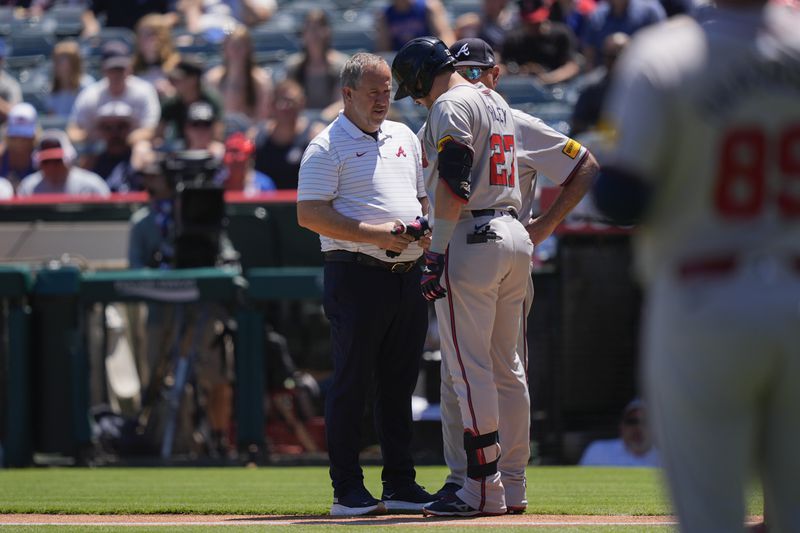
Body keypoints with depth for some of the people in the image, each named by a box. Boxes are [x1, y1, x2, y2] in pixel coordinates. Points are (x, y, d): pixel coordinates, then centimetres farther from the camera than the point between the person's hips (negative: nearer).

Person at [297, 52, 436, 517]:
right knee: (352, 385, -5)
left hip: (408, 276, 7)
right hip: (357, 276, -7)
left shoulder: (404, 138, 18)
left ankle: (400, 485, 15)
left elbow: (423, 198, 26)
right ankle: (347, 491, -2)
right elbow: (310, 214, -12)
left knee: (399, 386, 10)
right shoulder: (328, 147, -5)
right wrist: (373, 233, -20)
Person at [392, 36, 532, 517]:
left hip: (472, 240, -9)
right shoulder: (497, 103, 21)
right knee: (507, 367, 11)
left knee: (469, 369, -8)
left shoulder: (450, 105, -7)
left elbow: (453, 184, -17)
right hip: (515, 236, 9)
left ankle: (484, 489, -9)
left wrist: (438, 253, -18)